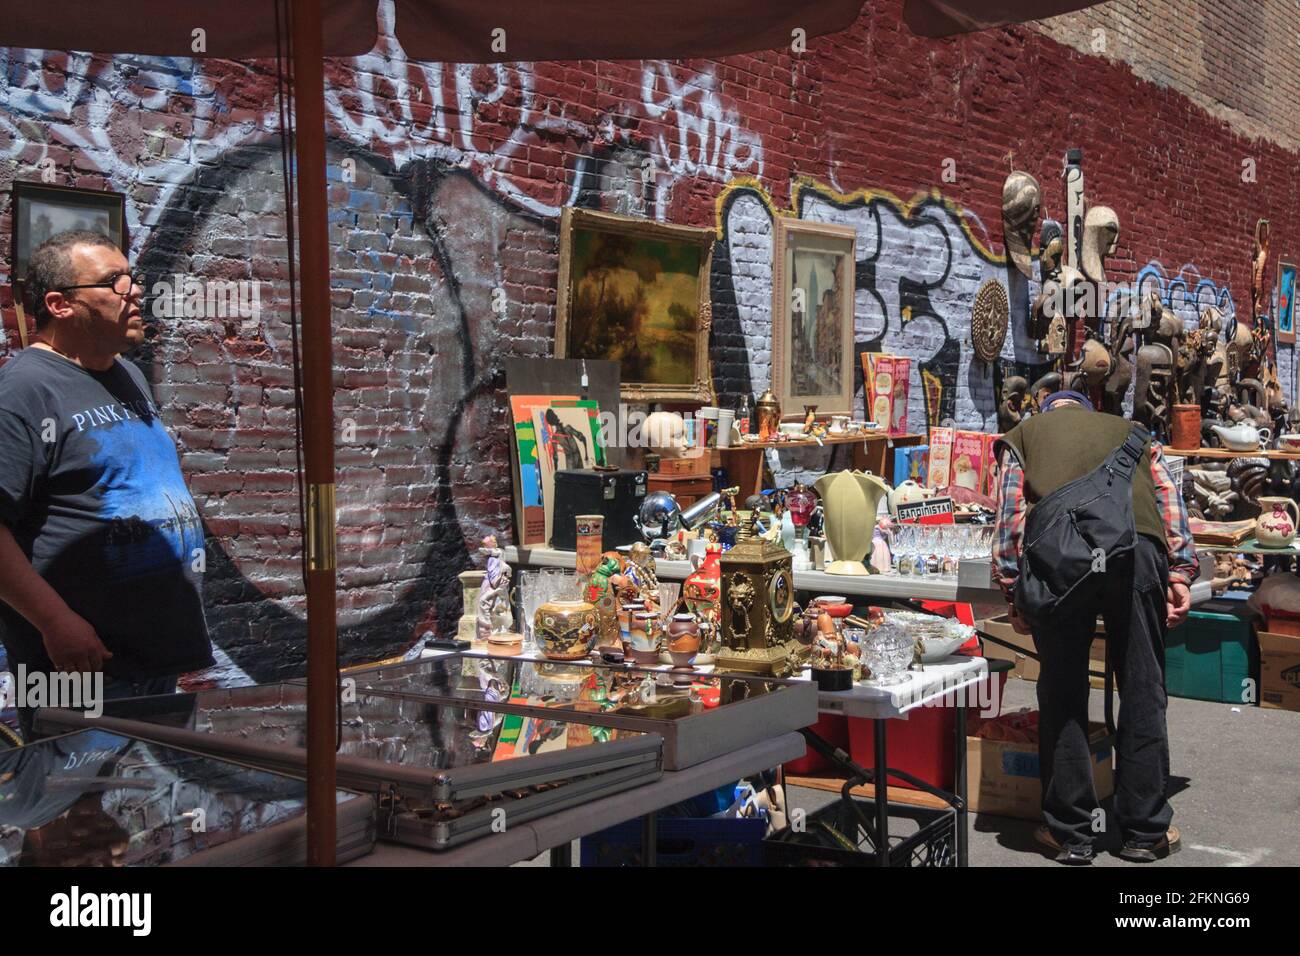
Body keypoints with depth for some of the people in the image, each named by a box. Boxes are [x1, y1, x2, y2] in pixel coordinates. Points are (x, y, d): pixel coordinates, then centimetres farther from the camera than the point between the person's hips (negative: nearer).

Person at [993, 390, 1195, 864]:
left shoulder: (1023, 433, 28)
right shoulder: (1128, 430, 34)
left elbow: (1011, 514, 13)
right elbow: (1170, 499, 17)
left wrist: (1013, 591, 9)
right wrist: (1180, 572, 9)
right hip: (1137, 544, 1)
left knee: (1062, 693, 8)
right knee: (1143, 692, 10)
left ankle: (1071, 832, 14)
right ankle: (1145, 831, 17)